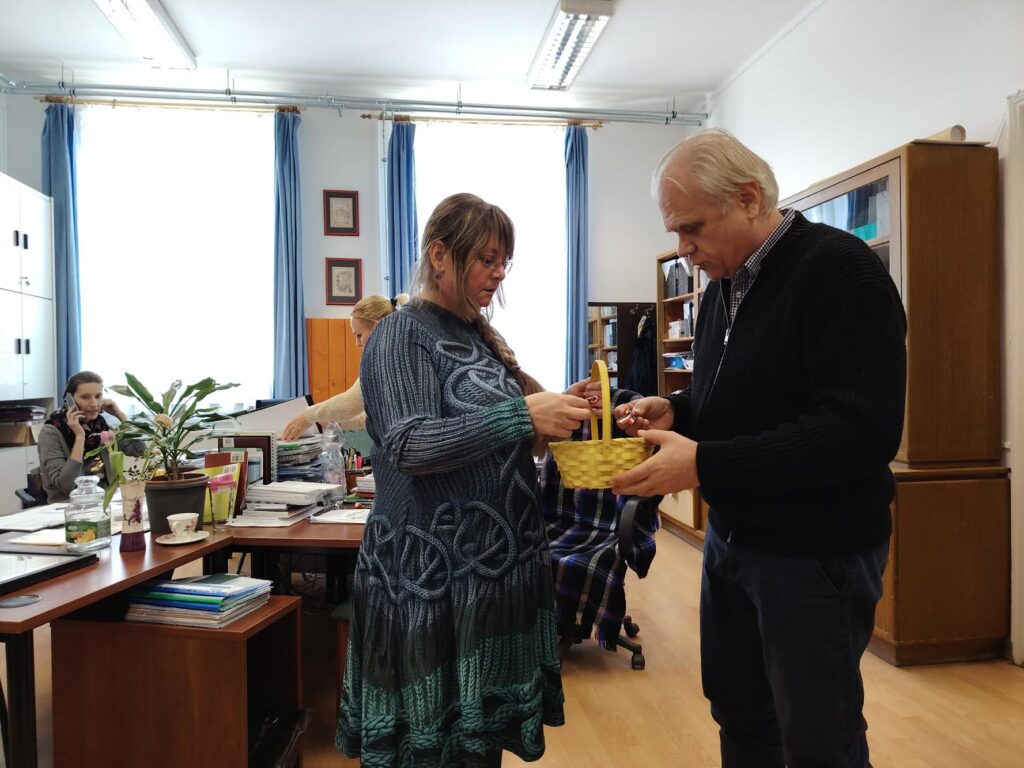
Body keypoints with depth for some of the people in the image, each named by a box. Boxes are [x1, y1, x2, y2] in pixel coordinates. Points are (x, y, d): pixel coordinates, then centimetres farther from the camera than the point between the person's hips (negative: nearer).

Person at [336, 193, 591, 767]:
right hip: (433, 579, -7)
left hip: (497, 565, 7)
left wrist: (559, 411, -1)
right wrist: (522, 415, -31)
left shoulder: (480, 335, 12)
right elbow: (409, 446, -23)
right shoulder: (401, 336, -10)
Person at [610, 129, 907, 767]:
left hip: (817, 552, -7)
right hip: (731, 537, 8)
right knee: (739, 715, 20)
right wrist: (677, 411, -2)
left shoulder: (841, 271, -18)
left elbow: (862, 431, -27)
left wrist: (705, 465, -29)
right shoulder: (727, 284, 8)